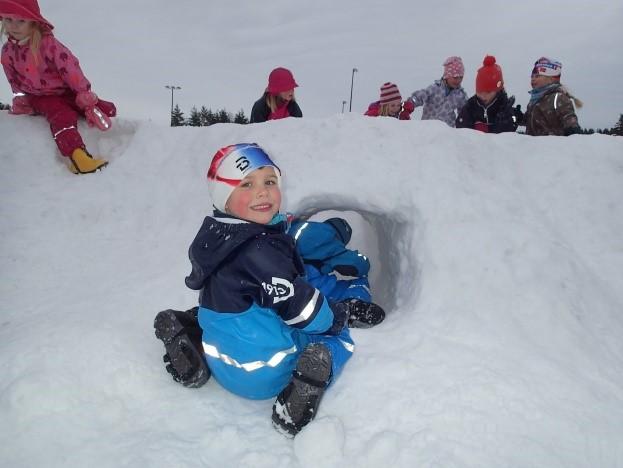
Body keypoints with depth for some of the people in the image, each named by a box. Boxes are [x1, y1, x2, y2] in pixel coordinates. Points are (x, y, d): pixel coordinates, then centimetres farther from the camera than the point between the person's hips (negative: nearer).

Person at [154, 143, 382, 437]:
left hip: (222, 364, 7)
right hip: (263, 375, -7)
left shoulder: (214, 235, -2)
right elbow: (299, 307, -24)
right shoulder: (261, 250, -30)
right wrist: (336, 317, -5)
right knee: (339, 336, 11)